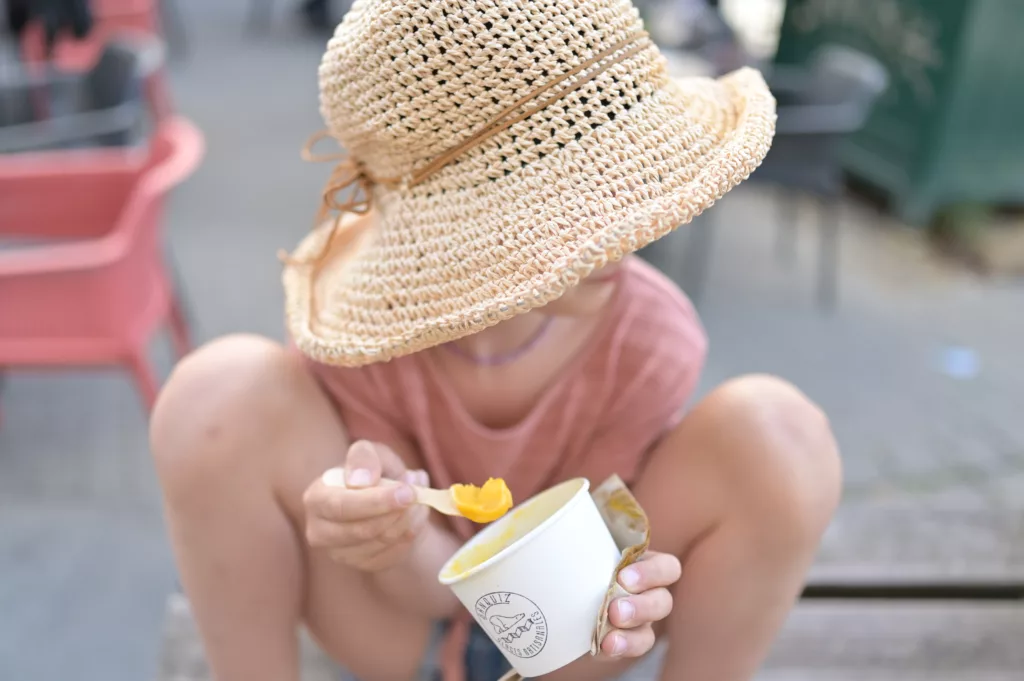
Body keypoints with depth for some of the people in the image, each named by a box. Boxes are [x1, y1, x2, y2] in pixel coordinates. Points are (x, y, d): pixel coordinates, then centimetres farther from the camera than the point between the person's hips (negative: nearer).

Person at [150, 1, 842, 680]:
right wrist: (398, 540, -44)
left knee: (772, 428, -26)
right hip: (404, 618, 0)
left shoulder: (650, 337, -25)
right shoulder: (354, 312, -26)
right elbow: (438, 586, -19)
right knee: (222, 389, -28)